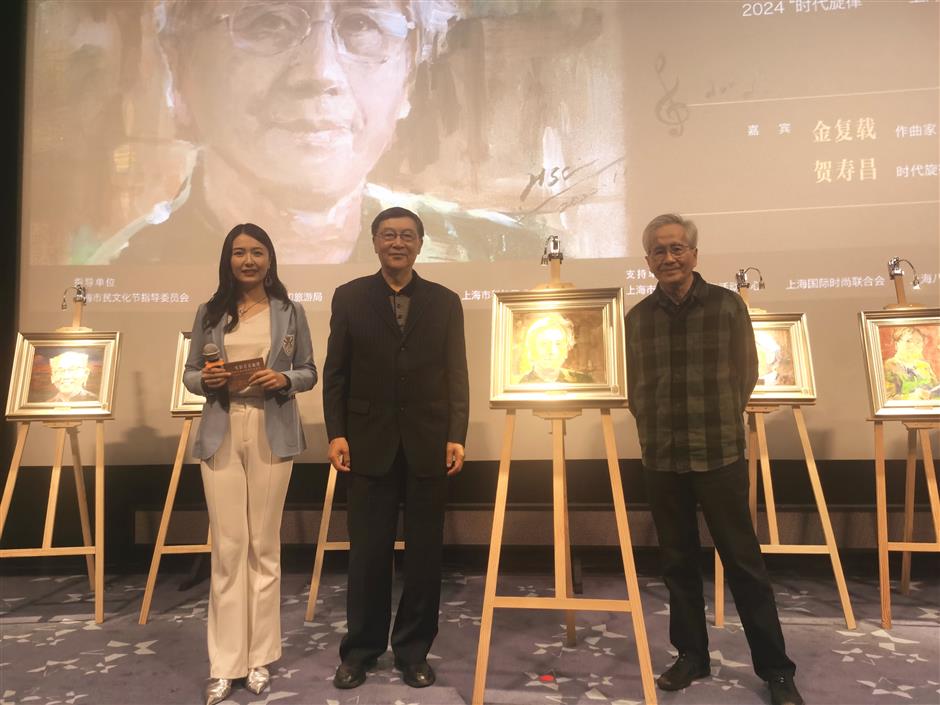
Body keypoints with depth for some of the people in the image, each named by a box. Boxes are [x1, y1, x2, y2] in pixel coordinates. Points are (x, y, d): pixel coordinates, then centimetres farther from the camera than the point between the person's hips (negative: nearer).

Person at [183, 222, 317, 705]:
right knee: (227, 546, 2)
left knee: (264, 545, 6)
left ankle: (259, 657, 19)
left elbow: (310, 373, 7)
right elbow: (189, 374, 11)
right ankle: (225, 663, 13)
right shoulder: (209, 313, 7)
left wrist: (284, 380, -13)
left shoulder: (290, 313, 5)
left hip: (272, 434, 0)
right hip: (221, 434, 1)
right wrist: (206, 381, -11)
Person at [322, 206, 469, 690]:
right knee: (368, 553, 8)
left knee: (424, 553, 9)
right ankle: (360, 650, 24)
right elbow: (335, 373, 3)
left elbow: (456, 375, 4)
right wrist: (336, 434, -4)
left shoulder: (445, 301, 7)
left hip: (428, 445, 1)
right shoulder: (349, 297, 6)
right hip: (370, 444, -1)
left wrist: (457, 437, -4)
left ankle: (413, 651, 24)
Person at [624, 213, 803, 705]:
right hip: (661, 460, 2)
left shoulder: (728, 306, -1)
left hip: (720, 455, -2)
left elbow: (745, 374, 6)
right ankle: (691, 656, 27)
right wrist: (655, 431, 6)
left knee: (743, 562, 4)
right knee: (678, 562, 12)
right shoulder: (637, 318, 3)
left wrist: (717, 425, 5)